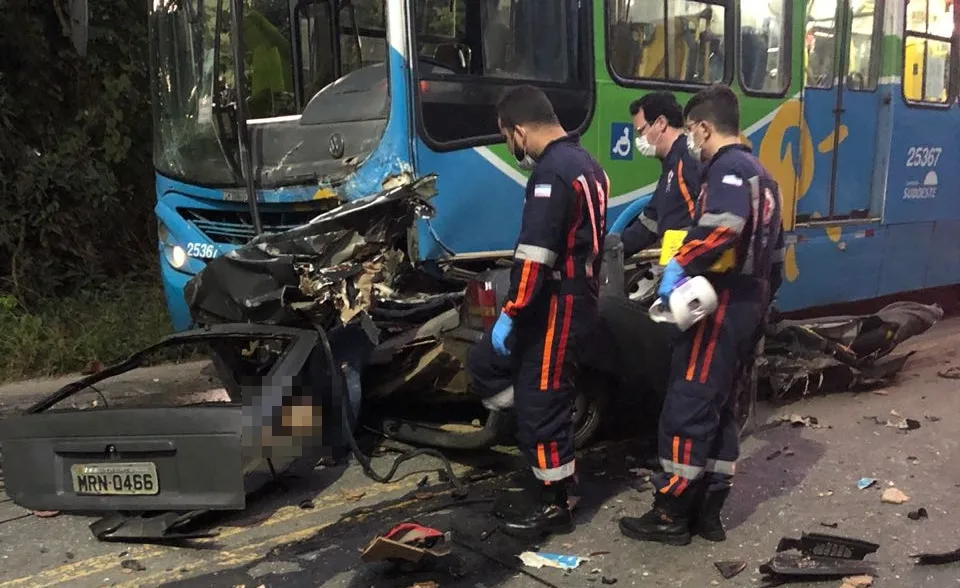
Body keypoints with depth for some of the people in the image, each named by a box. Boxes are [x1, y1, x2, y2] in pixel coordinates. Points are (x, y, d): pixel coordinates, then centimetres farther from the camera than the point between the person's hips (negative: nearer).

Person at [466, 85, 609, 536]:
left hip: (557, 306, -10)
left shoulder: (552, 172, -19)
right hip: (573, 298, 10)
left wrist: (509, 314, -20)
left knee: (540, 401, -1)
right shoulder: (584, 163, 15)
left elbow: (534, 255, -25)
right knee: (483, 365, 14)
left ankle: (554, 506, 12)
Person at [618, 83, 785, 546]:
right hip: (748, 307, 10)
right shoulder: (760, 173, 20)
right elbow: (774, 249, 21)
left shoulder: (727, 168, -12)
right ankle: (708, 512, 19)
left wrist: (680, 265, -24)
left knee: (686, 406, -4)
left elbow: (723, 227, -33)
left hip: (721, 305, -10)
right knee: (718, 406, 14)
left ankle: (671, 514, 3)